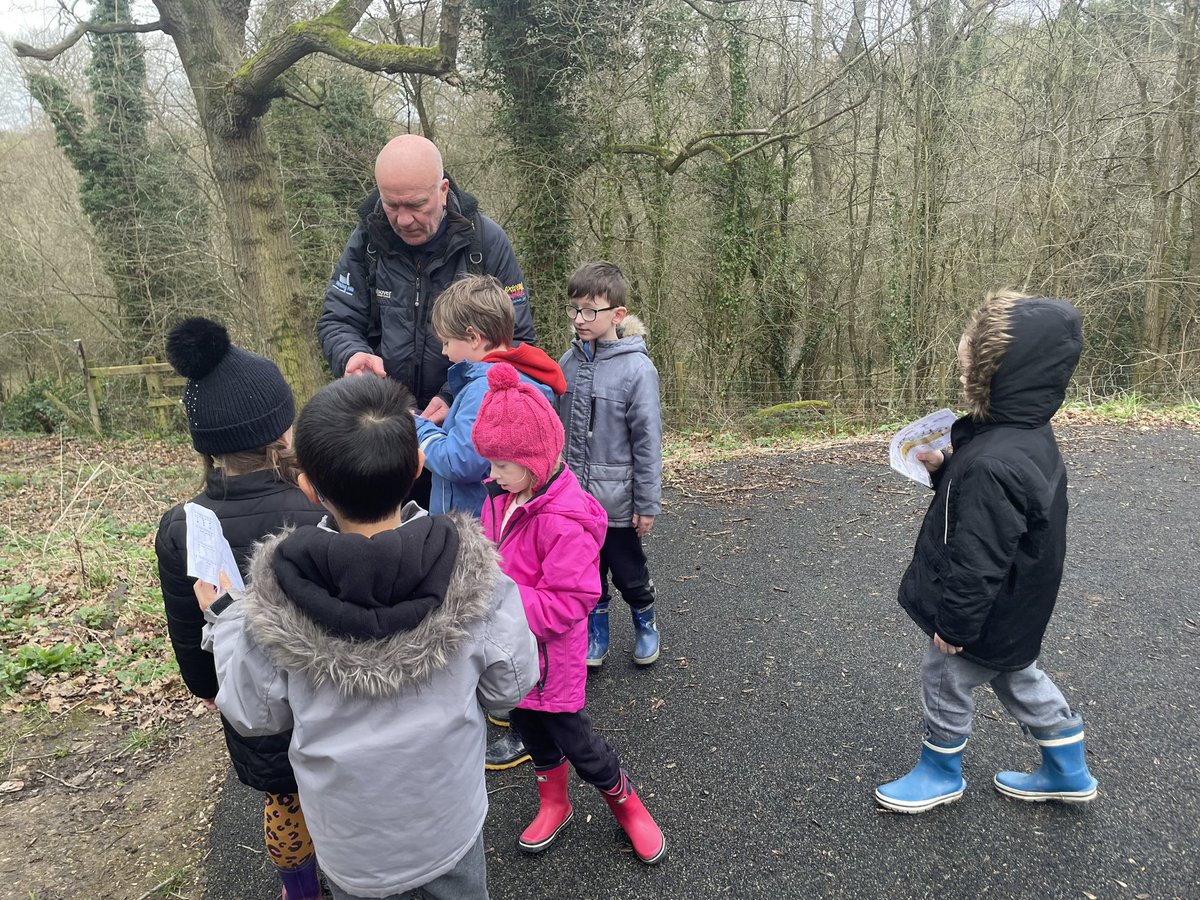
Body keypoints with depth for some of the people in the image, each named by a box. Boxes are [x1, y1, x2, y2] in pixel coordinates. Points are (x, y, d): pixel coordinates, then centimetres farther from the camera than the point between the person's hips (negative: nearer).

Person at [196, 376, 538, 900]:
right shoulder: (474, 573, -27)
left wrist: (223, 616, 3)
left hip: (350, 840, 1)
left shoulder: (272, 602, -25)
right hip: (449, 822, -1)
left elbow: (255, 716, -9)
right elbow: (508, 688, -14)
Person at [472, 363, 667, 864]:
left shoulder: (562, 520, -29)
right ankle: (554, 805, 50)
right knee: (532, 730, 25)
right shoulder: (501, 497, -4)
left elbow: (567, 602, -28)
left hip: (549, 657, -7)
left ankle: (627, 805, 39)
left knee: (572, 739, 12)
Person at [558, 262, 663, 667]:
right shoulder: (568, 363, -1)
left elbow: (647, 441, -13)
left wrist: (647, 503, -10)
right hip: (573, 498, 4)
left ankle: (646, 623, 41)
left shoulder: (636, 368, -16)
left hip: (617, 500, -4)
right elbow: (558, 428, 9)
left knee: (628, 572, 15)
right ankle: (596, 634, 38)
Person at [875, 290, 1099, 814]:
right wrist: (944, 469, -4)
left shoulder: (994, 463, -37)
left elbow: (978, 560, -30)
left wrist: (954, 624, -19)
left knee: (944, 681, 14)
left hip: (987, 617, -9)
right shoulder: (1027, 433, -5)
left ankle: (941, 774, 39)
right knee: (1018, 678, 27)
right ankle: (1067, 772, 46)